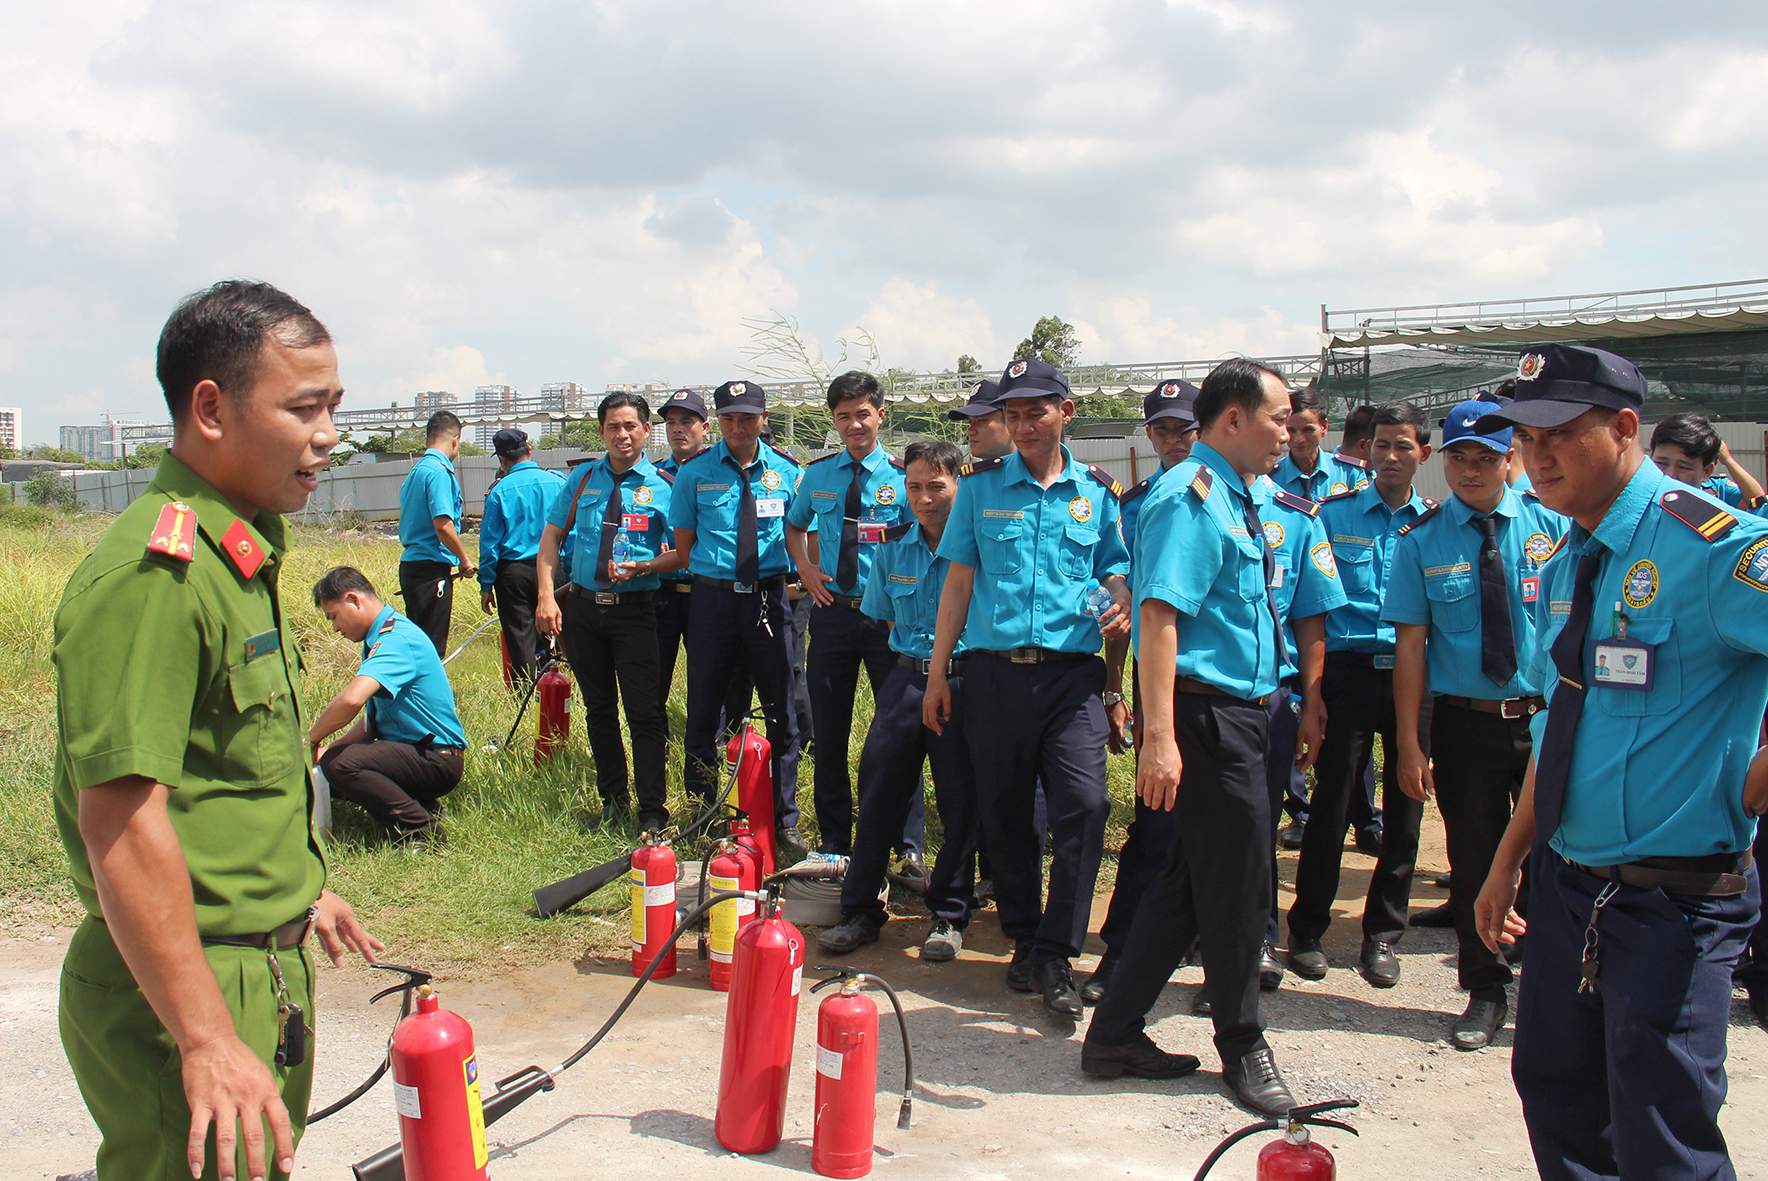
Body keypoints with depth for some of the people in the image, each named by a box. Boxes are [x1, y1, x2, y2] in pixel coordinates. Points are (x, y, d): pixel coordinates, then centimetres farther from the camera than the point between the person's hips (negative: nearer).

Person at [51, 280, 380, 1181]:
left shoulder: (240, 555, 10)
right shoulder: (152, 575, -23)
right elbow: (121, 819, -27)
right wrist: (206, 1040, -26)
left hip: (262, 967, 10)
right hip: (180, 984, -10)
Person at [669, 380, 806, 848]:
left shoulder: (786, 472, 4)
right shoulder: (695, 473, 1)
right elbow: (684, 541, 7)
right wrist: (718, 572, 1)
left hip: (769, 597, 0)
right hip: (713, 597, 0)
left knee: (781, 712, 5)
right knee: (703, 708, 8)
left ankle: (785, 818, 16)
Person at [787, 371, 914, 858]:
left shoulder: (902, 476, -5)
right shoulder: (818, 473, 6)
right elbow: (794, 525, 23)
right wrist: (804, 566, 6)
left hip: (889, 617, -3)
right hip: (832, 612, 3)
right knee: (829, 731, 9)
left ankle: (907, 845, 15)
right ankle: (834, 840, 23)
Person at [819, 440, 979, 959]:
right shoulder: (893, 546, 6)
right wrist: (916, 656, 11)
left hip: (964, 680, -4)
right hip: (906, 680, 4)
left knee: (960, 801, 4)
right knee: (879, 792, 5)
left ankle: (949, 915, 20)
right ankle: (860, 911, 17)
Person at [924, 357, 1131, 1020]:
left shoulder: (1097, 492, 10)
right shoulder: (980, 486, 9)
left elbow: (1118, 578, 15)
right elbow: (959, 582, 9)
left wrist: (1123, 607, -9)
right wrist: (937, 673, 6)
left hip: (1073, 673, -1)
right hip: (994, 670, 1)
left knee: (1084, 805, -14)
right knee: (1004, 814, 7)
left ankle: (1055, 954, -4)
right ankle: (1023, 941, 23)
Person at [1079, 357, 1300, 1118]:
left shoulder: (1235, 498, 15)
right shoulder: (1191, 496, -16)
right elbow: (1160, 613, -25)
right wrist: (1160, 735, -31)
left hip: (1236, 714, 10)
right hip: (1206, 714, -10)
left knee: (1193, 880, 14)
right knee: (1237, 882, 4)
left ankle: (1115, 1035, 24)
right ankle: (1242, 1048, 25)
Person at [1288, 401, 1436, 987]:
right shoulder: (1333, 514, 4)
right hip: (1348, 671, -2)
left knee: (1405, 807, 8)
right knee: (1331, 802, 2)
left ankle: (1383, 934, 22)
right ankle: (1308, 929, 16)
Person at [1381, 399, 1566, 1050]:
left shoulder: (1552, 524, 1)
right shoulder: (1421, 540, -1)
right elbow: (1410, 644, -3)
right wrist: (1409, 745, -7)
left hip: (1549, 719, 0)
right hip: (1465, 723, 0)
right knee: (1473, 862, 9)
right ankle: (1485, 993, 28)